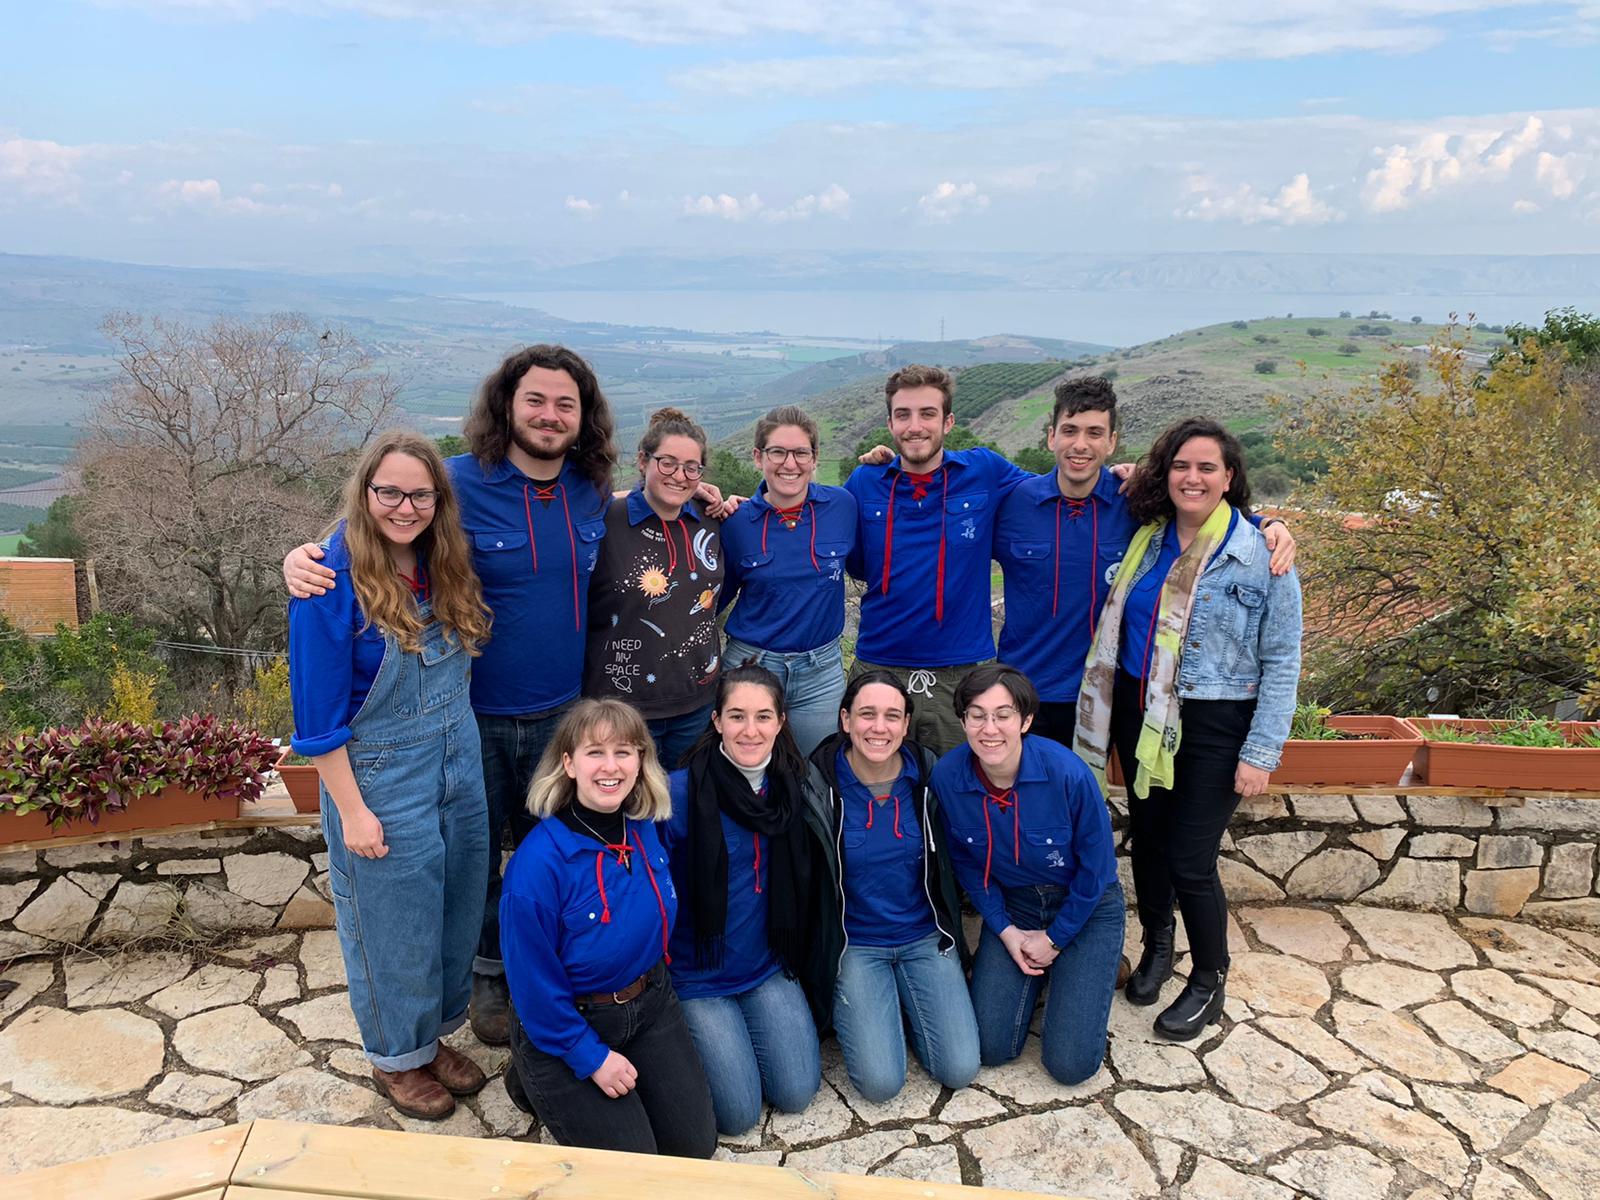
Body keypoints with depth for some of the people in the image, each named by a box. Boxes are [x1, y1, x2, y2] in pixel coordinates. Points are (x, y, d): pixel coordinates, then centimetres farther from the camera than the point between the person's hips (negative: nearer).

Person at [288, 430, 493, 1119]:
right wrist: (351, 810, -14)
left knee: (457, 911, 18)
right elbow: (319, 712, -15)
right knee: (394, 924, 10)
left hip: (459, 762, 6)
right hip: (380, 777, -6)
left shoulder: (445, 564, -2)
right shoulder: (333, 579, -19)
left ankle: (434, 1034, 40)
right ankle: (396, 1058, 34)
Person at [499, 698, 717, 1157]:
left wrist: (655, 987, 9)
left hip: (652, 1004, 5)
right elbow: (534, 978, -19)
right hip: (564, 1022, -5)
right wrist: (590, 1056, -15)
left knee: (695, 1145, 5)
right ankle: (537, 1080, 17)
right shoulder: (539, 862, -27)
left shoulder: (646, 828, -10)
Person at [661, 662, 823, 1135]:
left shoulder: (790, 784, -3)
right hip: (697, 972, -4)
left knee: (797, 1093, 0)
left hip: (767, 967, 4)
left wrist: (793, 951, 11)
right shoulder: (681, 793, -20)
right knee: (739, 1113, -5)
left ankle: (742, 1024, 25)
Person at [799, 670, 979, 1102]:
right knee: (880, 1081, -14)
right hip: (854, 945, -2)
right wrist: (820, 948, -2)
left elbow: (946, 864, 8)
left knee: (960, 1070, -8)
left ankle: (905, 999, 18)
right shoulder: (819, 785, -16)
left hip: (925, 937, 3)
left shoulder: (927, 776, -8)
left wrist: (949, 929, 9)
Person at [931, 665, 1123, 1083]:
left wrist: (1054, 939, -6)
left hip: (1086, 907, -2)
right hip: (1012, 905, 3)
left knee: (1070, 1063, -7)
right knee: (990, 1048, -3)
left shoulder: (1067, 773, -30)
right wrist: (1006, 931, -5)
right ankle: (1035, 971, 24)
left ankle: (1094, 968, 20)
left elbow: (1096, 865, -14)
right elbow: (967, 862, -2)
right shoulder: (947, 777, -21)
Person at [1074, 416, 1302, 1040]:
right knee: (1147, 839, 16)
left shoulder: (1263, 554, -10)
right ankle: (1156, 948, 41)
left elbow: (1282, 662, -8)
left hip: (1214, 728, -5)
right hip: (1140, 714, 5)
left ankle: (1208, 983, 23)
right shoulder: (1146, 540, 3)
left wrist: (1260, 753, -11)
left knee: (1190, 860, -2)